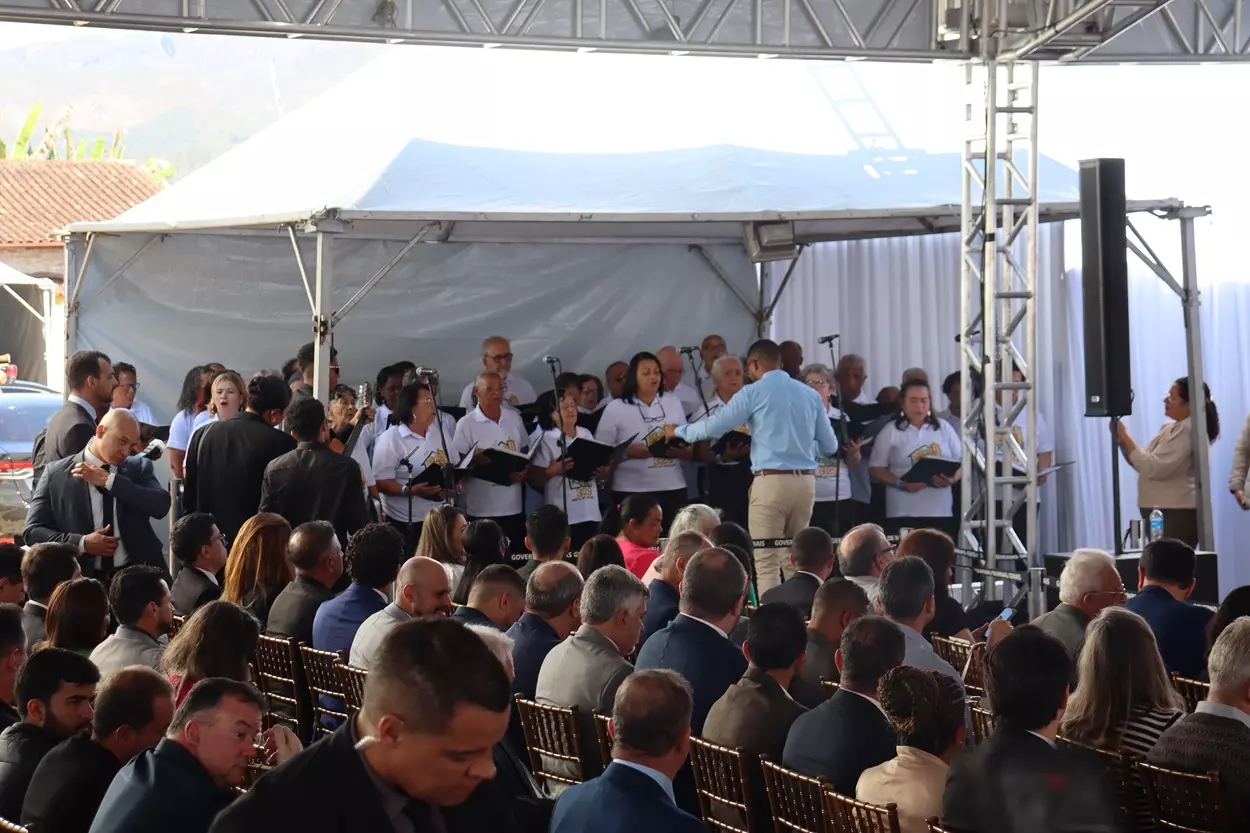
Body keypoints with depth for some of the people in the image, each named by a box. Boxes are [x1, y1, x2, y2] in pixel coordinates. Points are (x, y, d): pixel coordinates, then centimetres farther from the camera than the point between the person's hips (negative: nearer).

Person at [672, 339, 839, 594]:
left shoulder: (754, 392, -2)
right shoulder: (810, 394, 13)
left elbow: (715, 426, 2)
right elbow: (830, 446, 17)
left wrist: (680, 432, 19)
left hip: (771, 481, -5)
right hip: (806, 481, 5)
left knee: (767, 562, -4)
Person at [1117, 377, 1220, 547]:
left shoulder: (1188, 430, -14)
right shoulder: (1170, 428, 17)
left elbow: (1153, 468, -21)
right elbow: (1144, 464, 20)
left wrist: (1125, 437, -16)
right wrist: (1122, 441, 4)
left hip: (1177, 515, -10)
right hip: (1161, 513, 10)